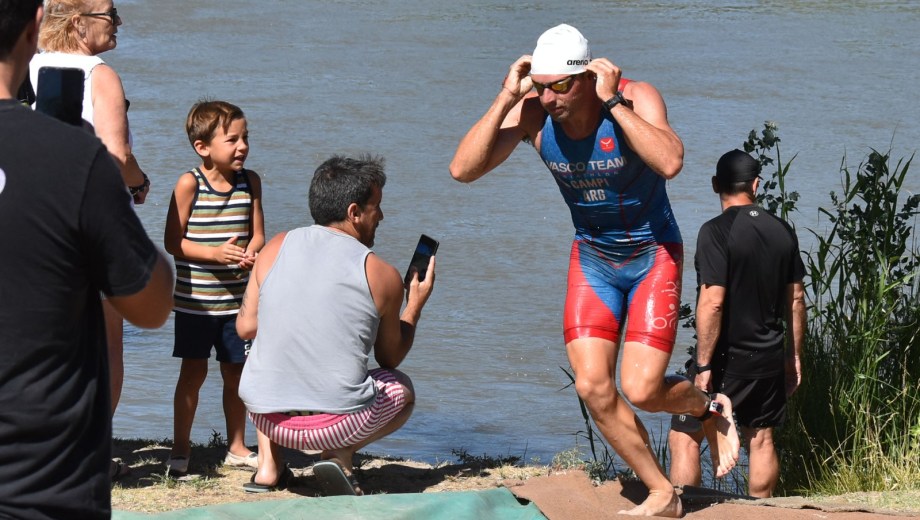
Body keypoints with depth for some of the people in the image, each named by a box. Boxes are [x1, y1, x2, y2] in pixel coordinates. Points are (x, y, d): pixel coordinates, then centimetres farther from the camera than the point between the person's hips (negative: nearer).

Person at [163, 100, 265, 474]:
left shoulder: (250, 182, 2)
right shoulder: (189, 184, -11)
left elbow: (258, 233, 6)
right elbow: (173, 242, -12)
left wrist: (251, 252, -17)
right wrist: (216, 253, -23)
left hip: (237, 299, 4)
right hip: (195, 300, -4)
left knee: (236, 372, 10)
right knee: (194, 372, 1)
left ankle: (237, 447, 23)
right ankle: (180, 447, 13)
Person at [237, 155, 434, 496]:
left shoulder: (276, 248, 2)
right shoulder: (383, 275, -3)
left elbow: (245, 326, 10)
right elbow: (390, 357, 11)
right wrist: (415, 305, 27)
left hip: (266, 416, 3)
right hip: (339, 422, -3)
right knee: (402, 389, 30)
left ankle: (268, 464, 19)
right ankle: (340, 455, 2)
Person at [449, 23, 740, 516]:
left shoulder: (637, 98, -25)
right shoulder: (532, 113, -16)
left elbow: (670, 162, -44)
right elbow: (463, 169, -24)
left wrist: (612, 101, -41)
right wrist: (505, 99, -31)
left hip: (653, 255, -4)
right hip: (592, 258, 4)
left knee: (640, 390, -12)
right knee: (592, 387, -6)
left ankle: (710, 406, 23)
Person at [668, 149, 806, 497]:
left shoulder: (716, 232, -16)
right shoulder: (782, 232, 4)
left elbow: (713, 303, -21)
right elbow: (796, 299, 9)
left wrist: (703, 365, -16)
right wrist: (794, 357, 17)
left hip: (726, 360, -6)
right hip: (769, 358, 6)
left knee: (684, 438, 2)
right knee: (760, 439, 15)